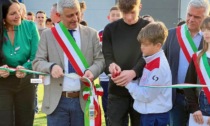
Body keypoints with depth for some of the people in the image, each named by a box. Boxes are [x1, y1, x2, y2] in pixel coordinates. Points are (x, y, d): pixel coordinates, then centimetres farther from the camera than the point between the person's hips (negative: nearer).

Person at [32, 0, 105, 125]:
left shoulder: (91, 34, 7)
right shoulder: (48, 34, 4)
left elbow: (100, 60, 6)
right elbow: (37, 62, 2)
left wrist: (92, 71, -16)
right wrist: (51, 66, -20)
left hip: (83, 100, 1)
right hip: (57, 101, -1)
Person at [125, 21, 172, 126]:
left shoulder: (159, 66, -22)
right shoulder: (150, 61, 6)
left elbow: (146, 95, -22)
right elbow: (141, 84, 11)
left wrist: (127, 83, -16)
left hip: (156, 116, -9)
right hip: (147, 113, 9)